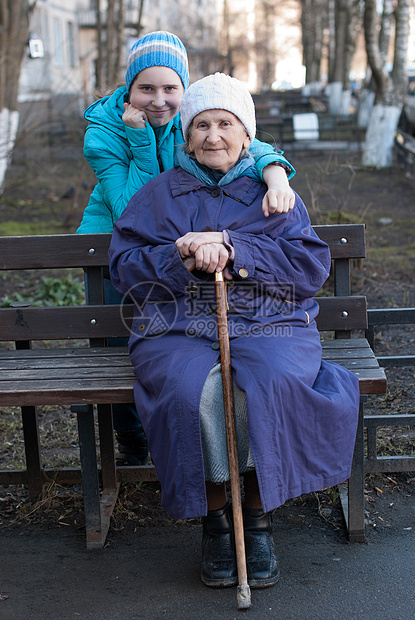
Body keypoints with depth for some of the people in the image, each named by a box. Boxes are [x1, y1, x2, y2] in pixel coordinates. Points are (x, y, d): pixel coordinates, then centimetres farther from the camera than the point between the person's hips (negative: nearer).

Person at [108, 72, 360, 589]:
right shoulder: (158, 195, 16)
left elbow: (312, 265, 0)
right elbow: (125, 266, 7)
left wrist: (232, 248, -12)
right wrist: (184, 257, -12)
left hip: (268, 326, 0)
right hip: (178, 330, 0)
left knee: (269, 385, -33)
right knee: (197, 391, -33)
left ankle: (258, 518, -13)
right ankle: (213, 522, -13)